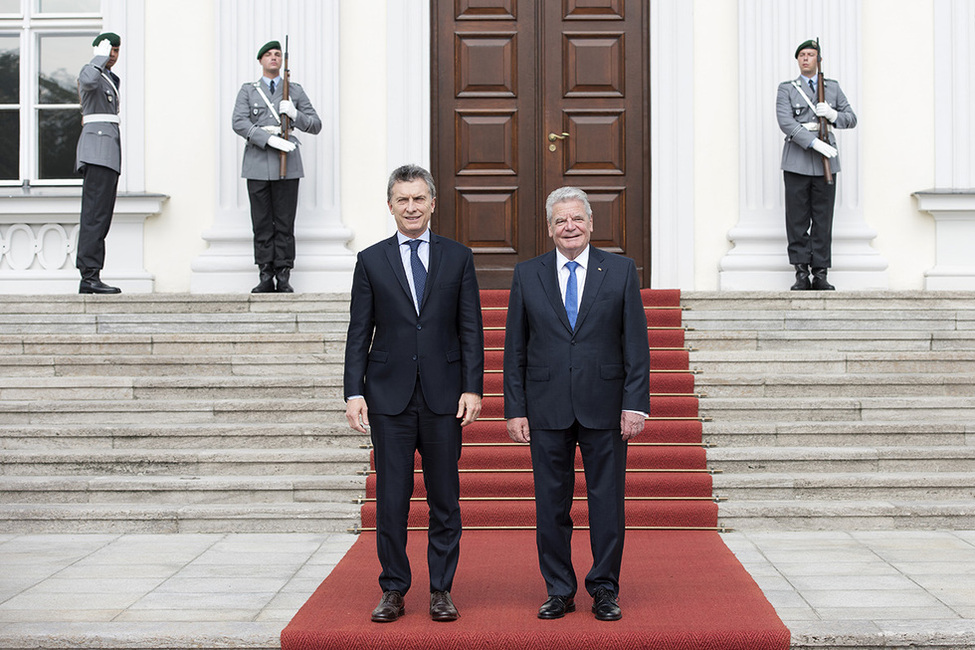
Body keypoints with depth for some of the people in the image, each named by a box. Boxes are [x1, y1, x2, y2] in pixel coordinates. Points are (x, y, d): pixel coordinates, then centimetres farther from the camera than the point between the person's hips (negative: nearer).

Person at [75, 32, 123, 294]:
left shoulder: (113, 79, 25)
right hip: (97, 148, -10)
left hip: (109, 149, 10)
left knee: (100, 214, 5)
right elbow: (87, 80, -30)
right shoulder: (89, 71, -3)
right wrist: (100, 56, -14)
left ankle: (90, 277, 5)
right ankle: (89, 275, -20)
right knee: (96, 212, -15)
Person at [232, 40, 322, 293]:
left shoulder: (295, 91, 15)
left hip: (287, 165, 0)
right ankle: (265, 277, 4)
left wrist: (294, 114, -8)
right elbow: (239, 122, -3)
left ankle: (283, 278, 1)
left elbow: (316, 125, 12)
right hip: (258, 165, 0)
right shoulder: (248, 90, 13)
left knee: (285, 224, -2)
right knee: (262, 224, 0)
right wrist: (269, 138, -15)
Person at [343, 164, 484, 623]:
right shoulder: (371, 261, 6)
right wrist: (354, 392, -4)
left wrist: (472, 389, -4)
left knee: (445, 499, 6)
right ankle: (393, 590, 14)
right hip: (389, 397, 0)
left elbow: (471, 329, 4)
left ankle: (441, 590, 16)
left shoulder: (458, 258, 7)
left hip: (443, 396, 0)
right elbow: (359, 333, 5)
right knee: (390, 499, 3)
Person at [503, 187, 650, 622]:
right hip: (547, 408, 1)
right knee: (551, 504, 6)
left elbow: (636, 344, 2)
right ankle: (559, 591, 18)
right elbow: (515, 350, 6)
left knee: (607, 502, 4)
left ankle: (604, 590, 17)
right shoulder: (527, 275, 6)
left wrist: (635, 403, -6)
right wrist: (515, 409, 0)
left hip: (605, 406, -1)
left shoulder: (620, 271, 4)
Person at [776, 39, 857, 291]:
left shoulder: (833, 87, 15)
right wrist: (814, 142, -19)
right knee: (797, 220, -3)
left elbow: (851, 119, 15)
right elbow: (785, 121, -9)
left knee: (823, 220, 2)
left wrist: (833, 115, -8)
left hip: (825, 161, 2)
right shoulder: (786, 89, 6)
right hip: (797, 162, -2)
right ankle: (801, 274, 3)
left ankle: (820, 274, 5)